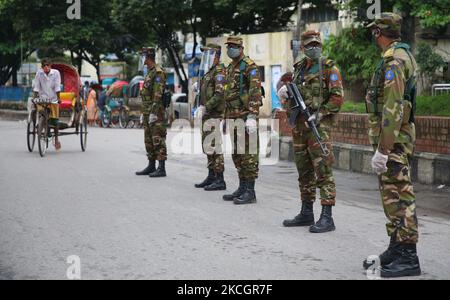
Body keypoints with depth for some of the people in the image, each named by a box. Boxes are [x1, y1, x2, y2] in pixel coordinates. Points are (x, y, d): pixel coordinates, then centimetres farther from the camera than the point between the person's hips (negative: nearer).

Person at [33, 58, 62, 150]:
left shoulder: (56, 73, -5)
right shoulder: (39, 73, -3)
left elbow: (57, 86, -8)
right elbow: (36, 86, -1)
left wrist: (59, 98, -15)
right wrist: (34, 97, -7)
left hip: (53, 99, -1)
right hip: (42, 99, 1)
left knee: (55, 119, 1)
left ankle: (56, 138, 17)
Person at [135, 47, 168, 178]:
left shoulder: (158, 72, -12)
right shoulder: (150, 72, 19)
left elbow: (158, 94, -19)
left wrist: (153, 112, -23)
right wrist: (144, 113, 22)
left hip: (156, 112, -10)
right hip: (147, 112, 10)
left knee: (158, 140, -9)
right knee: (149, 140, 13)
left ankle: (162, 168, -9)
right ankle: (151, 166, 20)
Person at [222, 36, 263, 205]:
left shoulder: (249, 66, -9)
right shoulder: (230, 68, 19)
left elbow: (255, 92, -18)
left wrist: (252, 117, -25)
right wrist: (226, 118, 24)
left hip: (245, 115, -9)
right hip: (233, 116, 9)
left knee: (248, 153, -7)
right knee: (237, 154, 12)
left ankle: (250, 192, -5)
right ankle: (242, 188, 19)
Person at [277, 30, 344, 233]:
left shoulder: (329, 68, -4)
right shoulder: (299, 69, 17)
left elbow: (337, 97, -10)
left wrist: (319, 114, -17)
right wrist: (285, 95, 3)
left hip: (319, 126, -7)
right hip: (299, 126, 7)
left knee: (323, 171, -10)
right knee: (304, 171, 13)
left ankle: (327, 218, -10)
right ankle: (306, 213, 22)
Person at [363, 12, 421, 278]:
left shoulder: (394, 58, -15)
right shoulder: (404, 55, 17)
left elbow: (392, 107, -23)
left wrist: (382, 149, -23)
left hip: (393, 139, -10)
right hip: (400, 137, 10)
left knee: (399, 196, -7)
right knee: (394, 195, 14)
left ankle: (408, 258, -4)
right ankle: (397, 250, 21)